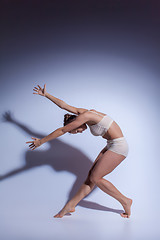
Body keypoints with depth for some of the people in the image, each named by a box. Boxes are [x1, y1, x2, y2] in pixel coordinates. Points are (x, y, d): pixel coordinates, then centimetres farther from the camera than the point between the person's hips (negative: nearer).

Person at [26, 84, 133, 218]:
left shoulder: (84, 116, -15)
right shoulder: (83, 112, 8)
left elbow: (62, 130, -12)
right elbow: (64, 105, 18)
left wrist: (41, 141, -6)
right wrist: (45, 95, 23)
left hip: (118, 146, -10)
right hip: (112, 146, 10)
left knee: (95, 178, -5)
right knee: (91, 176, 5)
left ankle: (125, 201, 6)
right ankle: (70, 205, 10)